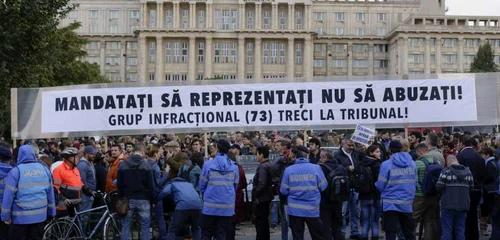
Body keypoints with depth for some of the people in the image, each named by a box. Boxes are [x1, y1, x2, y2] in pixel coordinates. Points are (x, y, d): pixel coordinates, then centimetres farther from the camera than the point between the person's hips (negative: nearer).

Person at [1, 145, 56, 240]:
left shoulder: (16, 171, -6)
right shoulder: (44, 169, 7)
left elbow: (9, 195, -9)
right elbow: (50, 192, 10)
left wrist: (6, 215, -3)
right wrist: (51, 212, 16)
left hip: (20, 216, -3)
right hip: (40, 215, 4)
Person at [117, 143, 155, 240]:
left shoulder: (123, 164, 3)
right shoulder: (146, 165, -8)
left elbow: (119, 184, 6)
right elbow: (150, 185, -8)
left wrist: (121, 198, 15)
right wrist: (153, 199, 2)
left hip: (128, 199, 3)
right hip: (143, 199, -3)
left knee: (125, 226, 10)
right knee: (145, 227, 4)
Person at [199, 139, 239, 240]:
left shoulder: (208, 165, -6)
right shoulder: (234, 166, 1)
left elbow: (202, 185, 1)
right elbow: (235, 186, 10)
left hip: (210, 206, -2)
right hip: (227, 206, 2)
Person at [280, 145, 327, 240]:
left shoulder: (288, 170, -6)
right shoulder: (316, 168, -8)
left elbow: (284, 191, -2)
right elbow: (323, 187, -2)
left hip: (295, 209, 1)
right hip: (312, 209, 0)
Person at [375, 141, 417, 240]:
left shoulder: (386, 164, -10)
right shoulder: (412, 163, 5)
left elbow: (380, 185, -8)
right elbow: (414, 183, 9)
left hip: (391, 203, -4)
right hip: (407, 203, 4)